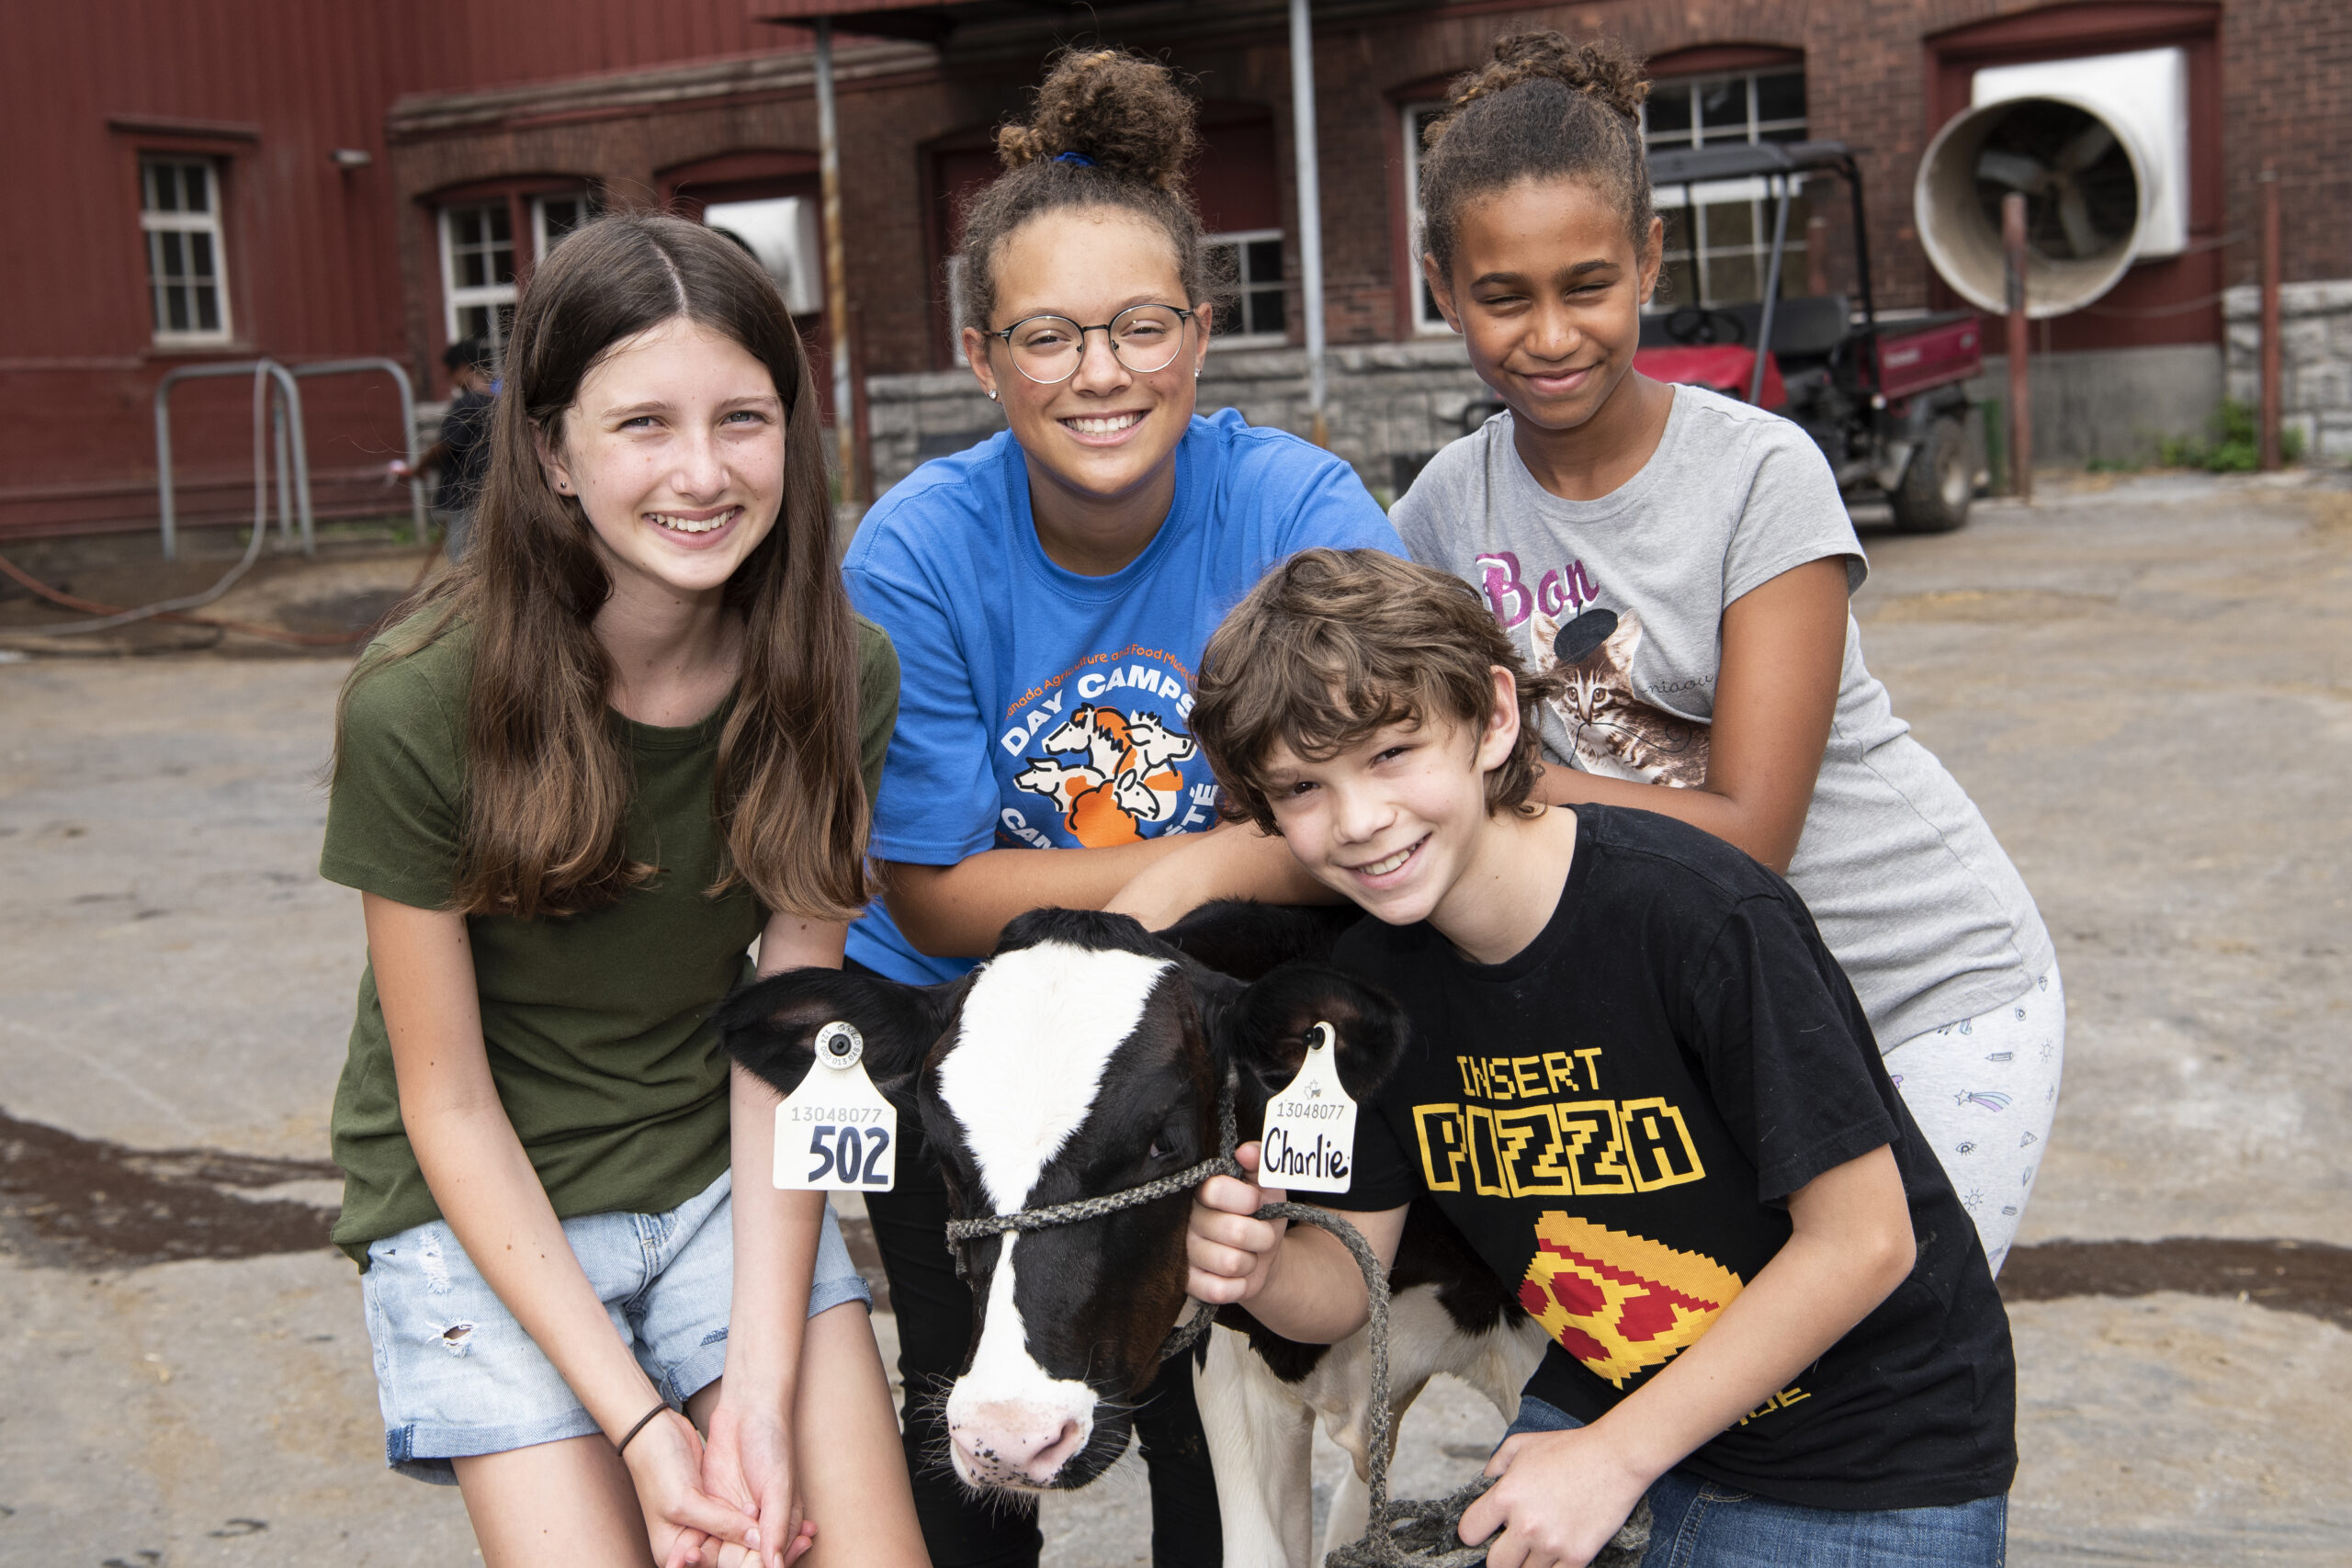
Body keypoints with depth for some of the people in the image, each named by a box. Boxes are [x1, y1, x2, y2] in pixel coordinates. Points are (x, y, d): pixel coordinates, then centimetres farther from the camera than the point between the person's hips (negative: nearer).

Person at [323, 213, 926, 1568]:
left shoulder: (839, 676, -12)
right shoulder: (420, 709, -21)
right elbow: (449, 1102, -14)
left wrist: (764, 1381, -17)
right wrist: (638, 1419, -17)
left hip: (730, 1172, 2)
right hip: (489, 1212, -2)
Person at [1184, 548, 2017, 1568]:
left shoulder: (1699, 913, -28)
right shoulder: (1366, 983, -8)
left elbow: (1863, 1239, -23)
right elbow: (1352, 1280, -1)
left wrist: (1615, 1456, -19)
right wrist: (1263, 1271, -25)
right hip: (1600, 1402, 5)